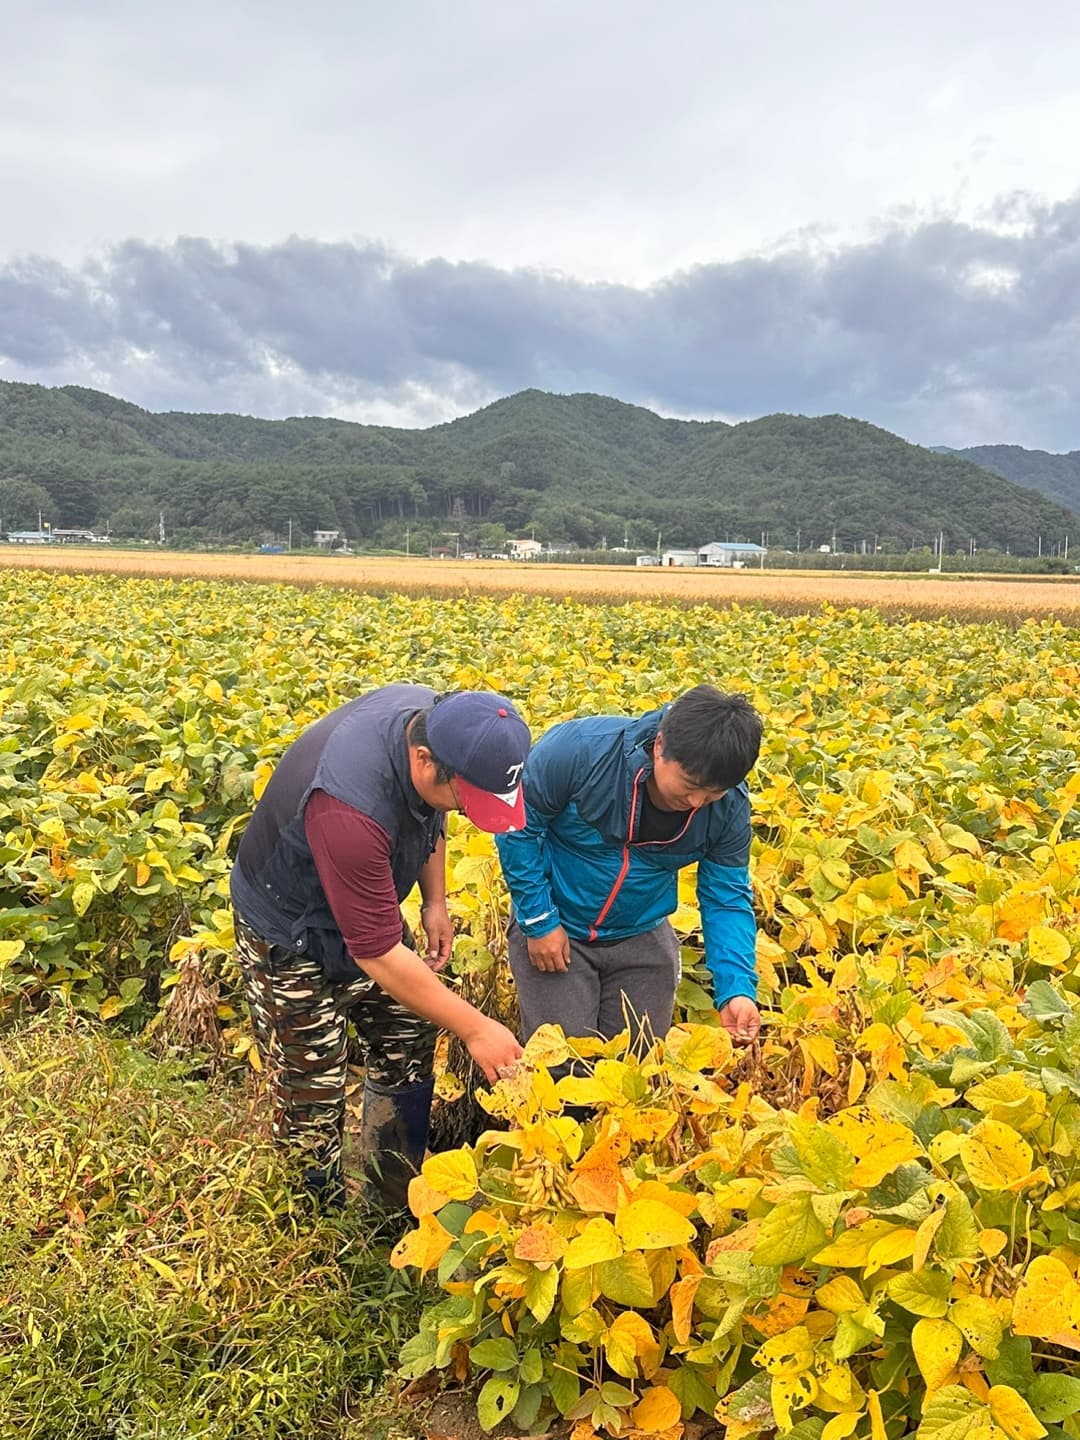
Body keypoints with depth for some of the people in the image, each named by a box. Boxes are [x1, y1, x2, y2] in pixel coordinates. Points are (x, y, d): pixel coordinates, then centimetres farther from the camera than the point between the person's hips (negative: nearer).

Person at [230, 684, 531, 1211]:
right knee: (312, 1099, 3)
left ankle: (399, 1205, 34)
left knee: (408, 1048, 14)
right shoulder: (348, 808, -43)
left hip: (367, 903, 7)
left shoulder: (433, 718, -20)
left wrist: (435, 902, -2)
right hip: (292, 938, -7)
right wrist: (475, 1029, -28)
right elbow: (377, 954, -34)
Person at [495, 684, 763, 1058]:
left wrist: (737, 989, -23)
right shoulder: (580, 748, -29)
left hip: (642, 939, 3)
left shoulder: (730, 807, -18)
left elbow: (727, 898, -8)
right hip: (555, 930, -2)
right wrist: (538, 920, -15)